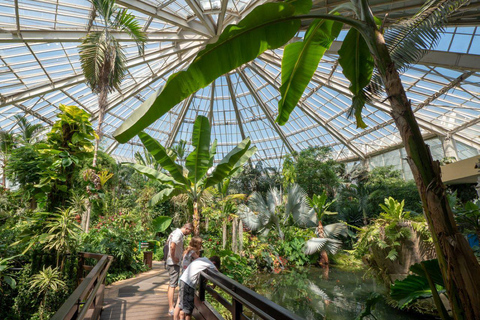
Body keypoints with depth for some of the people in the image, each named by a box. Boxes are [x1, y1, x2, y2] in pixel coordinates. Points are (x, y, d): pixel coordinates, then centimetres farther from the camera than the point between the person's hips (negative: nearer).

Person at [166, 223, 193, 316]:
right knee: (172, 285, -5)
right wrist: (173, 258, -20)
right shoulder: (179, 234, -19)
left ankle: (171, 307, 30)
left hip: (175, 262, 10)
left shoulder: (176, 232, 12)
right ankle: (171, 309, 0)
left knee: (172, 284, 18)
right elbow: (172, 246, -32)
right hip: (174, 263, -10)